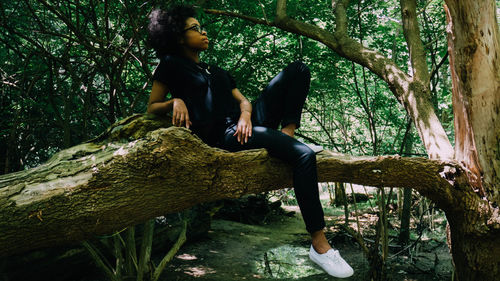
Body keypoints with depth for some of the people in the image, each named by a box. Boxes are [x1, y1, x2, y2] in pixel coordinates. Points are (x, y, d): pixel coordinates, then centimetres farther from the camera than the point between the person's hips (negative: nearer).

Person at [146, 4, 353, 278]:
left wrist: (246, 114, -8)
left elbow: (243, 100, 16)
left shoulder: (216, 71, 28)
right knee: (304, 155, -28)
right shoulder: (172, 65, 10)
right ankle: (319, 245, -23)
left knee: (298, 69, 0)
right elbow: (151, 107, 7)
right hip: (224, 135, -8)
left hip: (248, 120, 8)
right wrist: (176, 101, -13)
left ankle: (288, 131, -15)